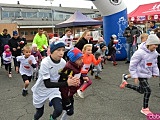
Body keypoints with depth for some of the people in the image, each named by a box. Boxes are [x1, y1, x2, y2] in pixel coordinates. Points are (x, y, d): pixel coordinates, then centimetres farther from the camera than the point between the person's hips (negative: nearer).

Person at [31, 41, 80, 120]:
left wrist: (71, 80, -24)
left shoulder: (63, 62, -15)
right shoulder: (45, 63, -29)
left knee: (59, 110, -19)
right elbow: (47, 84, -31)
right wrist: (66, 83, -40)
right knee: (39, 113, 14)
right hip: (41, 90, -2)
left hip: (54, 89, 3)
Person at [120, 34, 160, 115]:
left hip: (147, 74, 8)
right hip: (141, 74, -8)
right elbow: (133, 64, -20)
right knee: (148, 90, -9)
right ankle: (145, 109, 11)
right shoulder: (140, 52, -25)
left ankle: (126, 84, 37)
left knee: (141, 90, 18)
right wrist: (135, 76, -18)